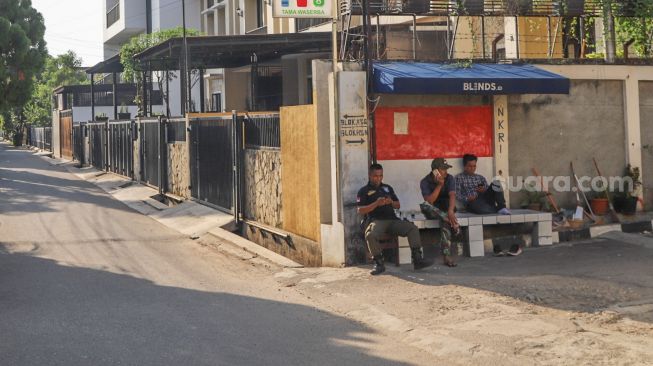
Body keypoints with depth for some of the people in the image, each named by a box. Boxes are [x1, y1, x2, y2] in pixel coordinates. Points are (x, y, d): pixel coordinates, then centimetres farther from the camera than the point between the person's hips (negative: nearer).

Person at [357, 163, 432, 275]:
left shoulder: (387, 188, 26)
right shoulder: (364, 191, 10)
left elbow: (398, 205, 24)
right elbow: (360, 211, -2)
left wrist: (391, 202, -1)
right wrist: (376, 204, -14)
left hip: (392, 220, 5)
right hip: (376, 220, -4)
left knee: (413, 228, -16)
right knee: (370, 235, -38)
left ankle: (417, 259, -18)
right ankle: (379, 263, -24)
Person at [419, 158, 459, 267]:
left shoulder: (449, 178, -6)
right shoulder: (425, 182, -11)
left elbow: (452, 195, -22)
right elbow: (429, 201, -23)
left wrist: (450, 211, -41)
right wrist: (439, 185, -26)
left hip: (445, 209, 0)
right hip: (432, 212, 0)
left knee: (445, 221, -35)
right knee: (424, 206, -34)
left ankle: (446, 256, -38)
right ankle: (453, 222, -39)